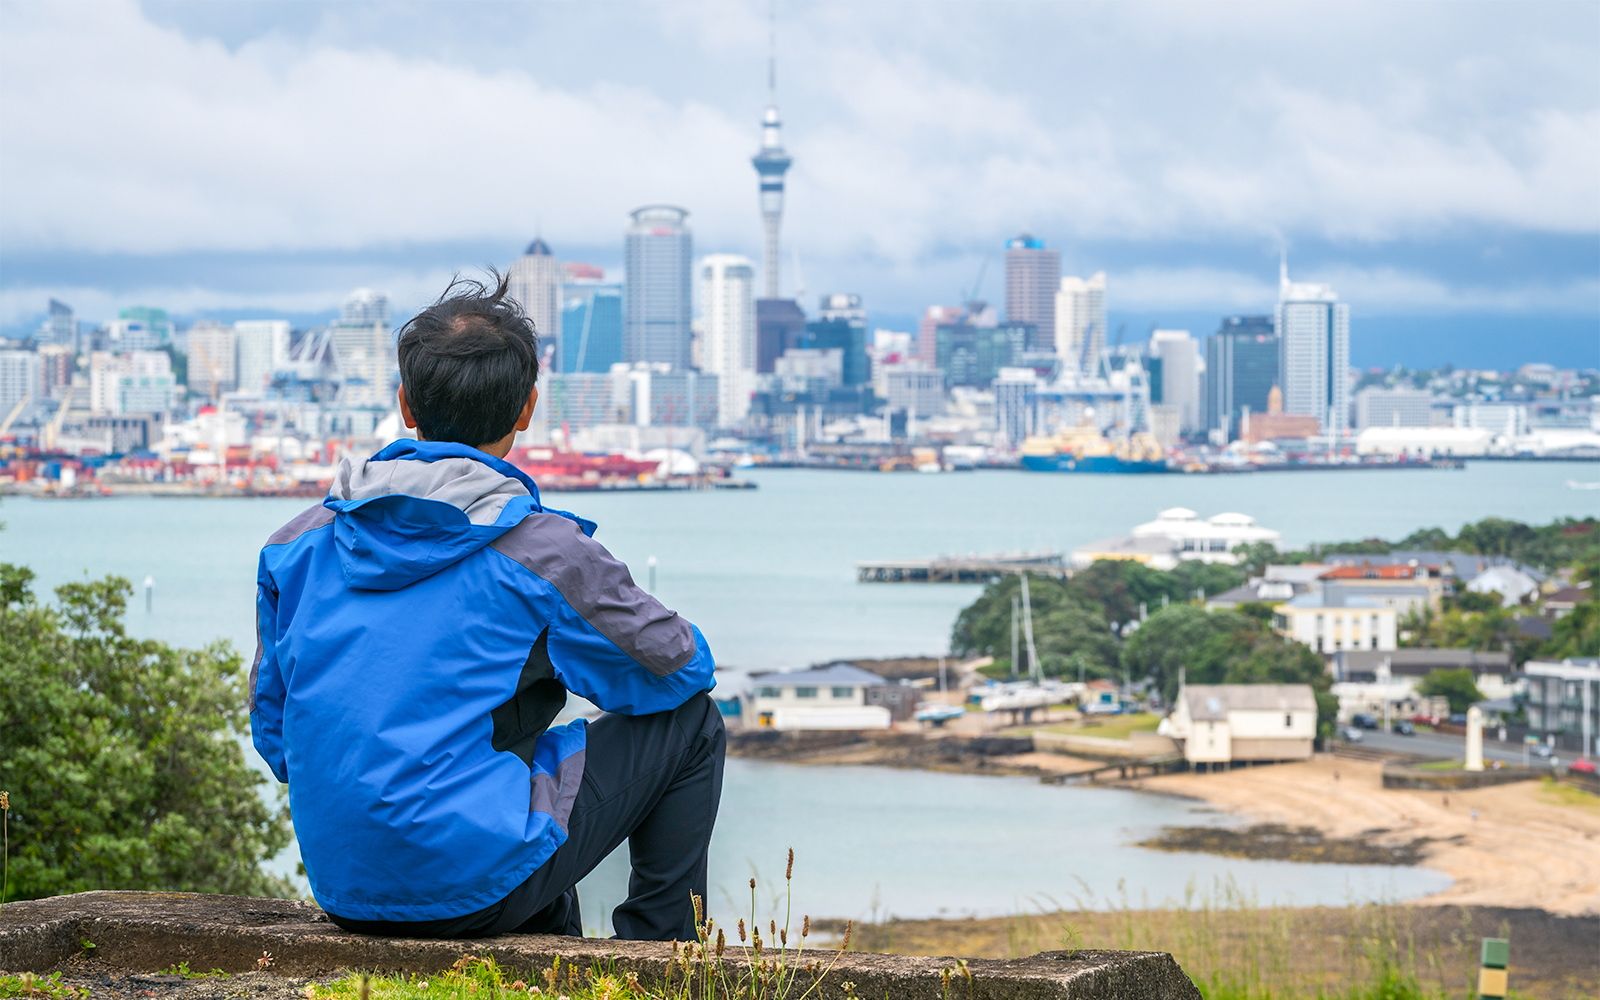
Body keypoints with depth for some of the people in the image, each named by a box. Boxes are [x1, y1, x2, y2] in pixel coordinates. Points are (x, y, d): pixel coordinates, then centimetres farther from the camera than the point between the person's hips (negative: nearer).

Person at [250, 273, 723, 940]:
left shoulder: (297, 546, 5)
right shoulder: (541, 549, -11)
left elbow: (272, 729, 14)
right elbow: (682, 666, 3)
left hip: (341, 888, 7)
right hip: (477, 882, -6)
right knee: (691, 723, 13)